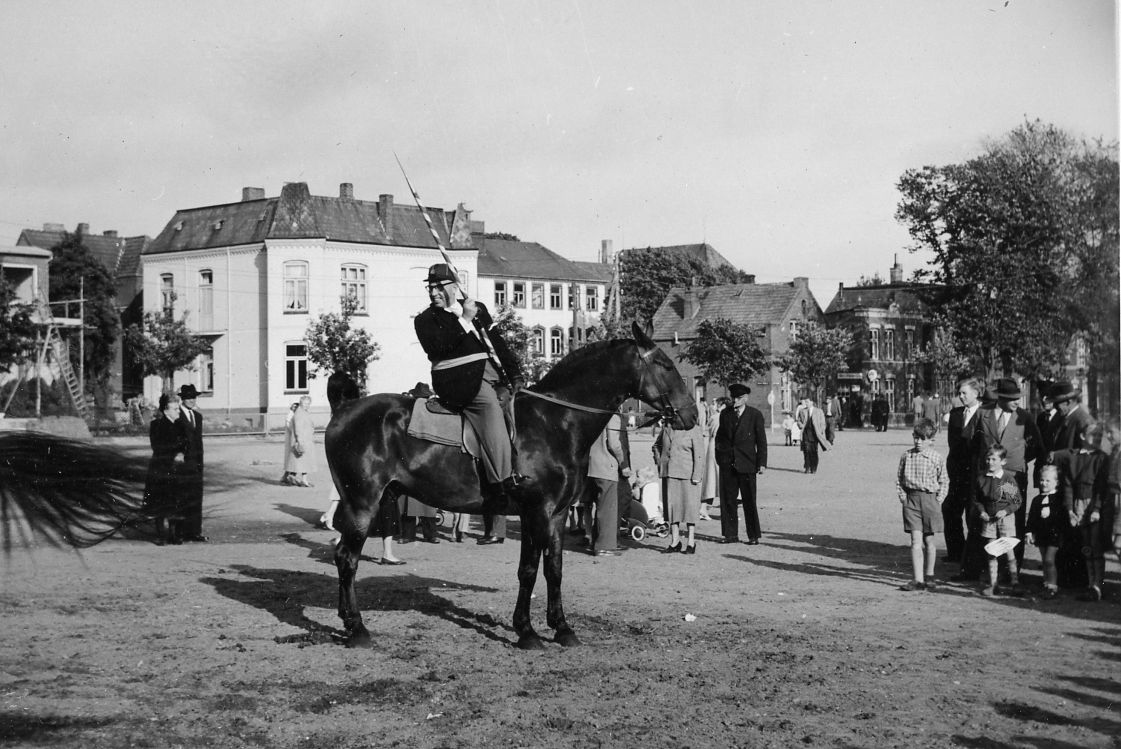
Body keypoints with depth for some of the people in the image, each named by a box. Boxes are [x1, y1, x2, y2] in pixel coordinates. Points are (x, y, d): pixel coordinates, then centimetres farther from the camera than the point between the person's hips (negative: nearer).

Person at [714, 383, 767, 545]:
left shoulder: (755, 415, 0)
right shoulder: (725, 414, 10)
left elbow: (761, 440, 0)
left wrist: (762, 463, -4)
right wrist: (719, 457, 9)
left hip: (746, 464, -4)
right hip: (727, 463, 4)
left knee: (749, 500, 0)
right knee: (727, 500, 4)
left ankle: (753, 536, 8)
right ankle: (731, 534, 11)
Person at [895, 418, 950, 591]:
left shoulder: (937, 458, -1)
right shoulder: (907, 456, 3)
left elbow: (944, 481, 6)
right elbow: (899, 478, 10)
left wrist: (938, 500, -2)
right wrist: (902, 497, 0)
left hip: (930, 498, 0)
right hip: (911, 499, 0)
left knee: (929, 540, 10)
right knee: (916, 540, -6)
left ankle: (929, 575, 26)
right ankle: (918, 579, -9)